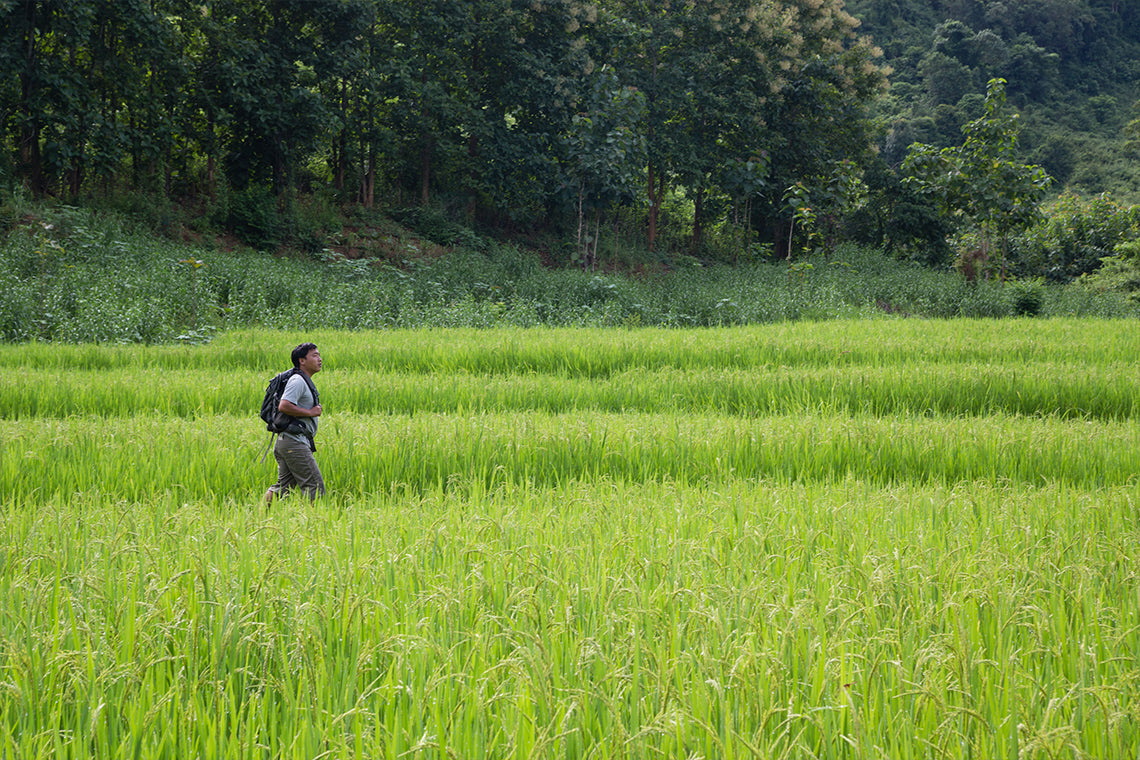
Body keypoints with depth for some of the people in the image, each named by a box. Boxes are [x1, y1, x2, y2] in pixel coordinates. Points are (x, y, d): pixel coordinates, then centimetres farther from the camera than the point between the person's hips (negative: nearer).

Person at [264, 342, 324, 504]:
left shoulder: (306, 382, 20)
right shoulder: (297, 381, -12)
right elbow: (283, 406, -24)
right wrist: (310, 412, -16)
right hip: (294, 443, -10)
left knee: (283, 486, 8)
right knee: (315, 486, -7)